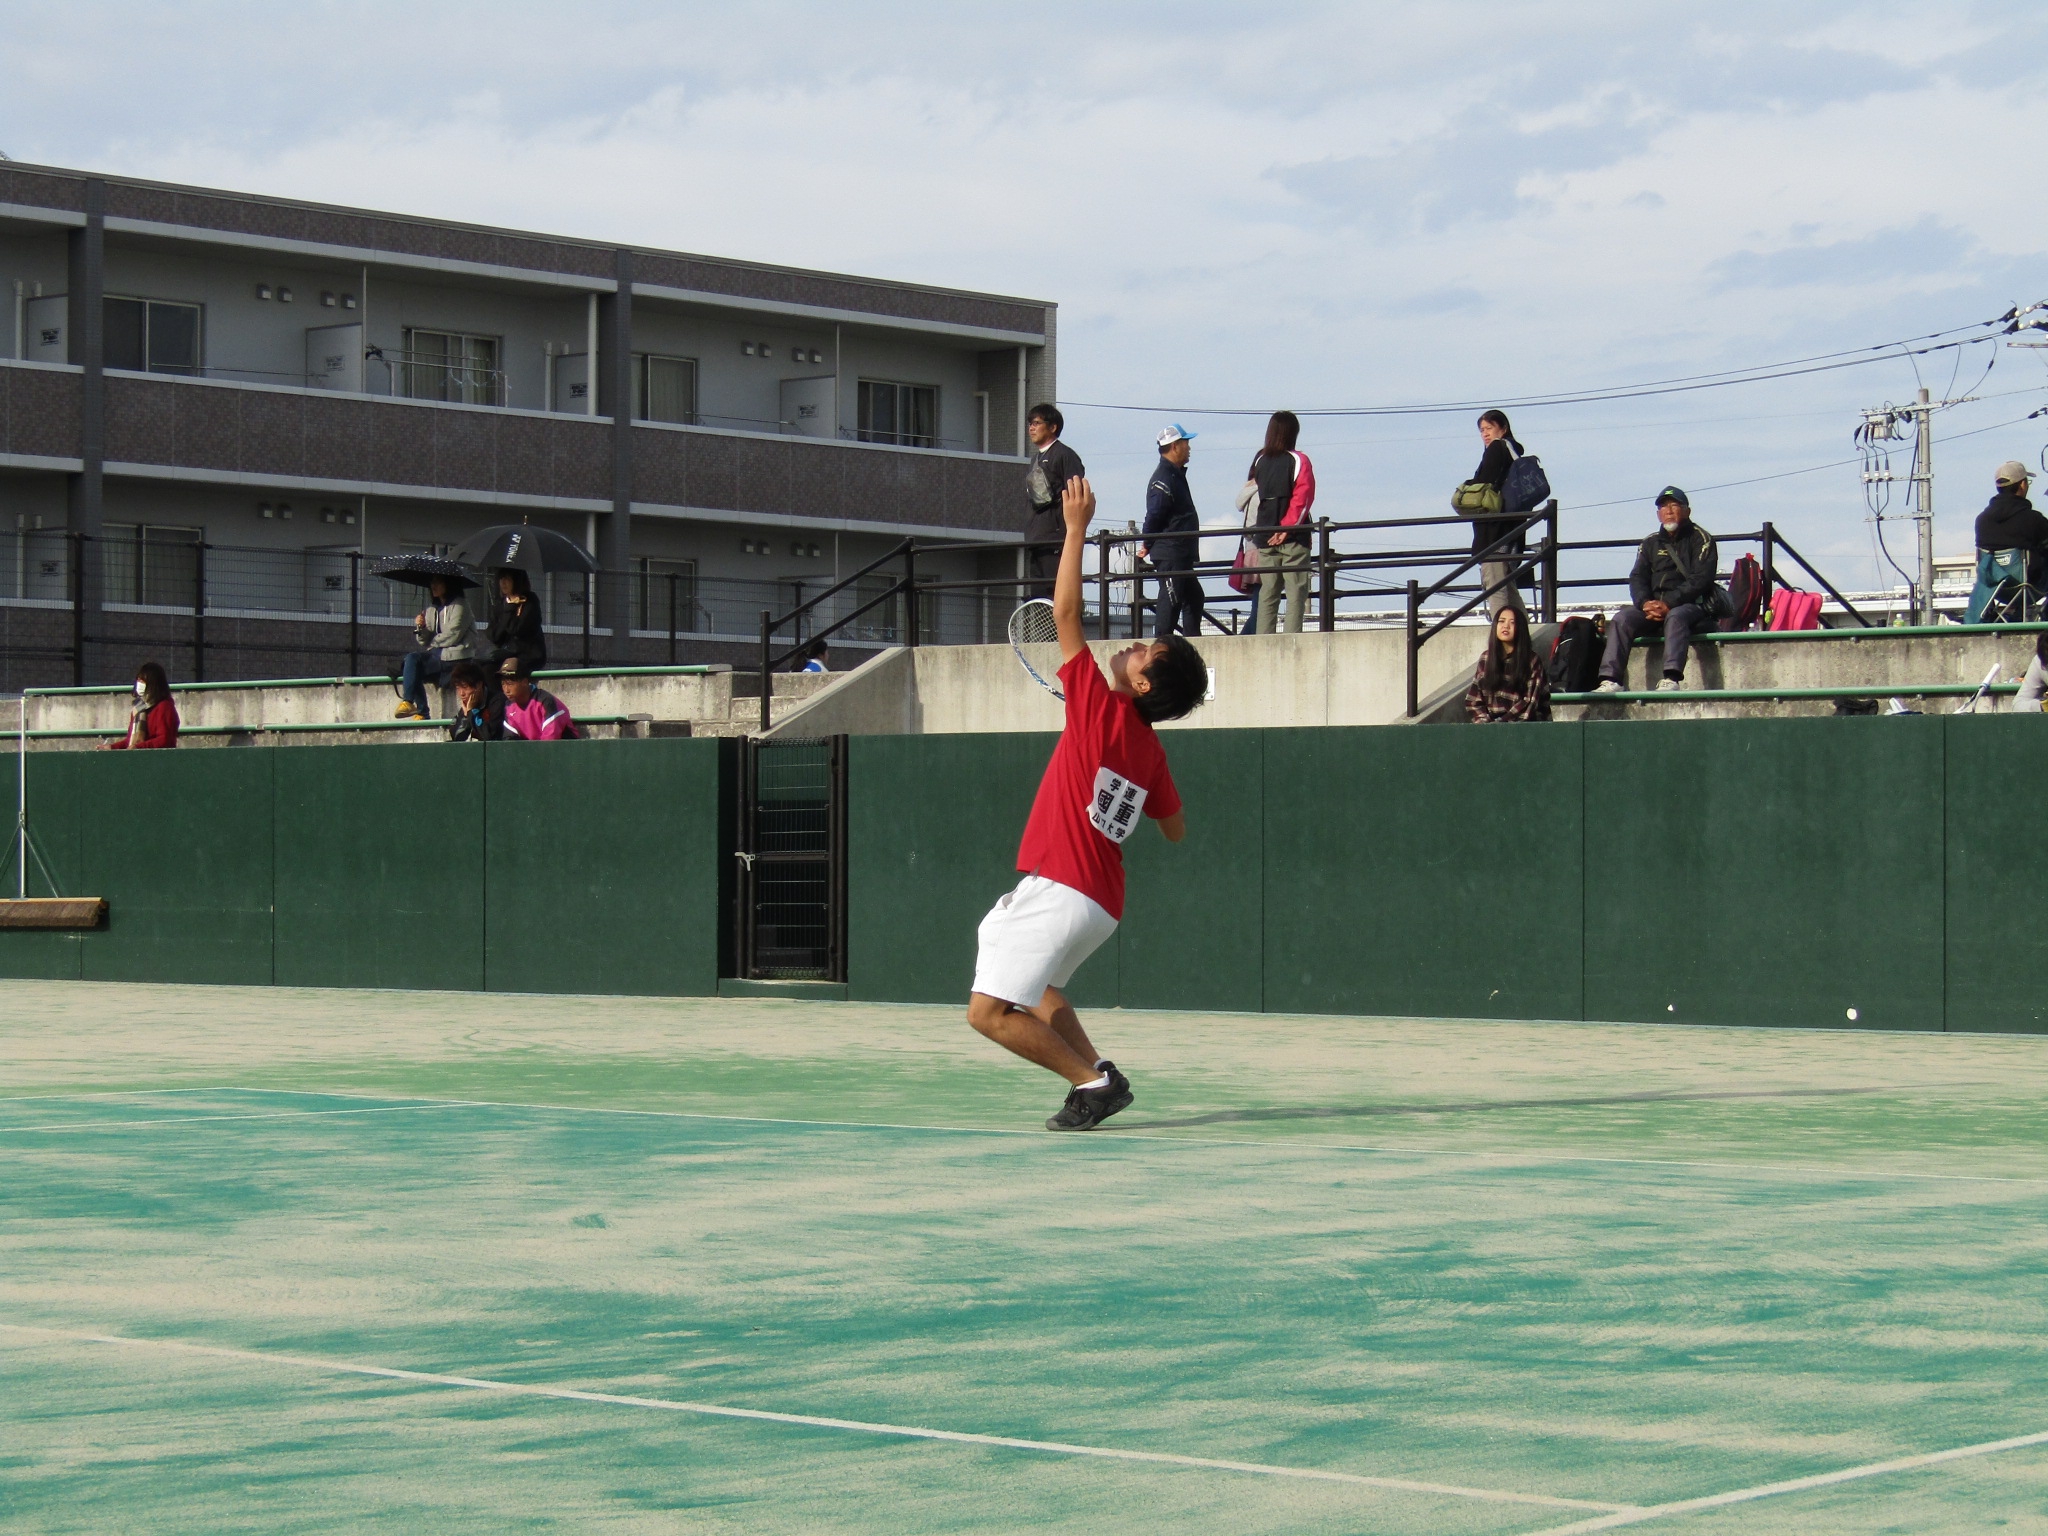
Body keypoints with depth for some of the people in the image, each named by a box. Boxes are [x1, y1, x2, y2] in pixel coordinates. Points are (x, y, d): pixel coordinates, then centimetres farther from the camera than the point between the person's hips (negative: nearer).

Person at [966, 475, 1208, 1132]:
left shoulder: (1101, 709, -10)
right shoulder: (1149, 749, 9)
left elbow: (1066, 613, -11)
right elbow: (1175, 829, 20)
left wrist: (1077, 528, -6)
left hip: (1061, 891, -9)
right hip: (1099, 900, 9)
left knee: (991, 1011, -11)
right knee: (1032, 987, 30)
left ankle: (1093, 1081, -11)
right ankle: (1096, 1071, 14)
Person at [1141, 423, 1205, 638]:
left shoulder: (1176, 475, 17)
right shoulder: (1163, 479, -17)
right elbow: (1154, 515, -19)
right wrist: (1148, 546, -7)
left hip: (1181, 554, 11)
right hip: (1169, 554, -11)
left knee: (1194, 597, 16)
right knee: (1171, 601, -9)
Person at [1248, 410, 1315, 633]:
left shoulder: (1259, 460, 8)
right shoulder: (1298, 461, -5)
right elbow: (1302, 499, -12)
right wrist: (1287, 528, -12)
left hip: (1264, 537, 4)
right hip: (1293, 539, -4)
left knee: (1267, 593, 6)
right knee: (1295, 592, -3)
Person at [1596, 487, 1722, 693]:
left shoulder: (1701, 540, 3)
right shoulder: (1650, 544, 19)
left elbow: (1700, 579, -9)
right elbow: (1637, 578, 9)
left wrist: (1669, 604, -21)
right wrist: (1645, 603, -15)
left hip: (1694, 605, -5)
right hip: (1654, 606, 5)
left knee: (1676, 617, -38)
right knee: (1622, 618, -20)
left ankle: (1671, 678, -53)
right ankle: (1610, 680, -32)